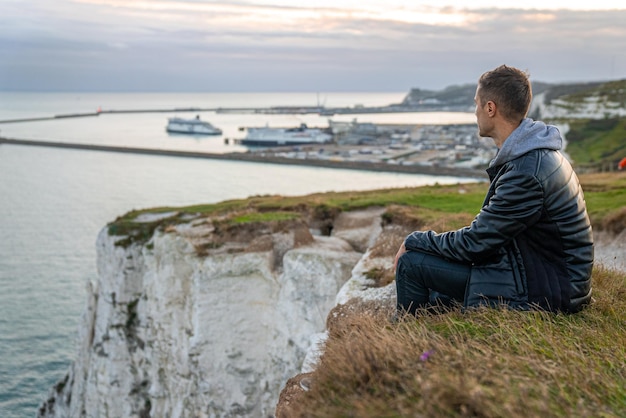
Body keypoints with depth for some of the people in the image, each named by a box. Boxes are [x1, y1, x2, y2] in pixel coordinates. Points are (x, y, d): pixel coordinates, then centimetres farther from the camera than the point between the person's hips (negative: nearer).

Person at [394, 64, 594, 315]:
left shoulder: (526, 172, -26)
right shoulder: (536, 154, 7)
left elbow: (474, 243, -20)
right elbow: (486, 230, 13)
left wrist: (414, 241, -5)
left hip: (541, 292, -10)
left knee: (412, 262, -11)